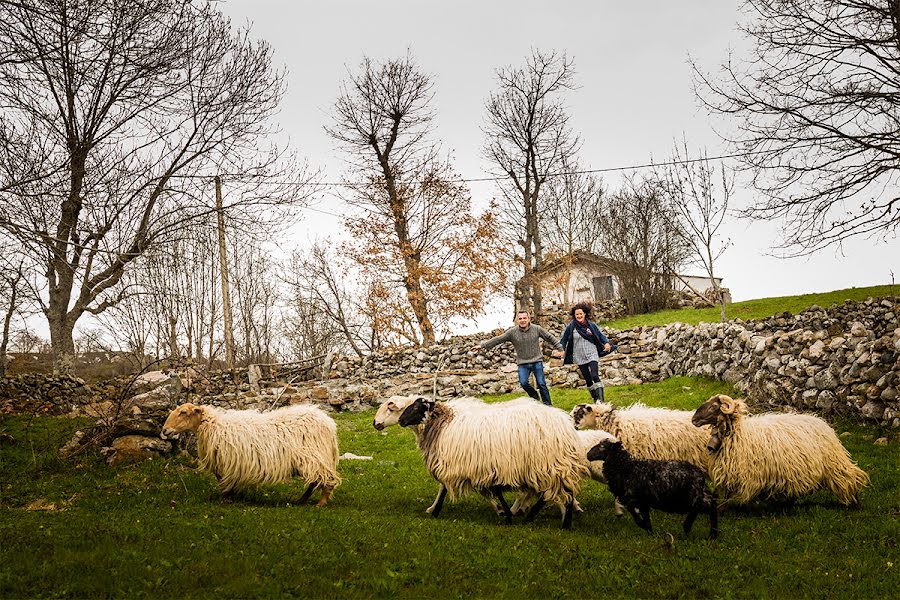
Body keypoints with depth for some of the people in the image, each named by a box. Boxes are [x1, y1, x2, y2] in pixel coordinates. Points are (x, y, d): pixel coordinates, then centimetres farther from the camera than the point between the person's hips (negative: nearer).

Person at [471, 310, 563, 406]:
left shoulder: (537, 329, -3)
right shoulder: (512, 332, -5)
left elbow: (550, 338, 8)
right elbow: (498, 339, -6)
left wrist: (560, 349, 10)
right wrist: (482, 345, -11)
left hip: (537, 362, 0)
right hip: (523, 363, 0)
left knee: (541, 384, -1)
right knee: (523, 382, -15)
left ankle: (547, 404, 14)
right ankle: (535, 398, 11)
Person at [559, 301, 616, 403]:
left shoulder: (591, 325, 1)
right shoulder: (571, 327, -1)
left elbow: (600, 335, 10)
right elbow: (563, 339, 8)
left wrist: (606, 343, -7)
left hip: (592, 355, -1)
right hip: (579, 357, 1)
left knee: (595, 376, -19)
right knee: (588, 380, 6)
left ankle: (600, 400, -20)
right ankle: (595, 398, 21)